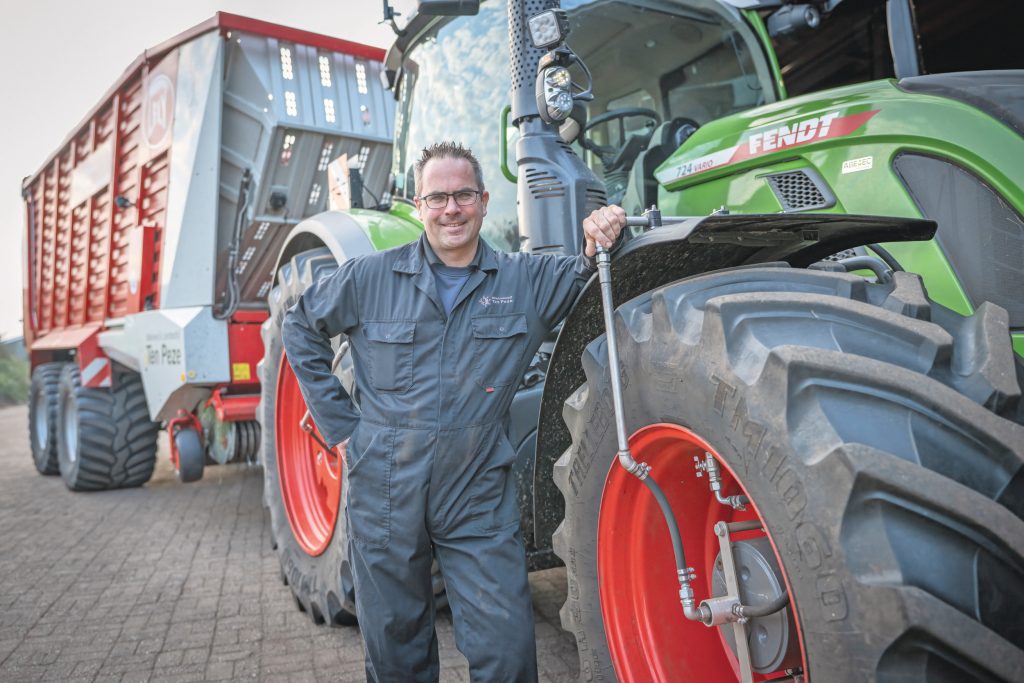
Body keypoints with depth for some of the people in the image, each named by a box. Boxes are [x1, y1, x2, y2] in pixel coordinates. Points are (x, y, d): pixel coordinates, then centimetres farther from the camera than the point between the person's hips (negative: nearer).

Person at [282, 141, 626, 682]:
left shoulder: (525, 282, -1)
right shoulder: (370, 278, -1)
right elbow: (301, 326, 10)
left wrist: (596, 247, -21)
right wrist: (337, 420, 3)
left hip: (480, 499, 0)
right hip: (385, 494, 1)